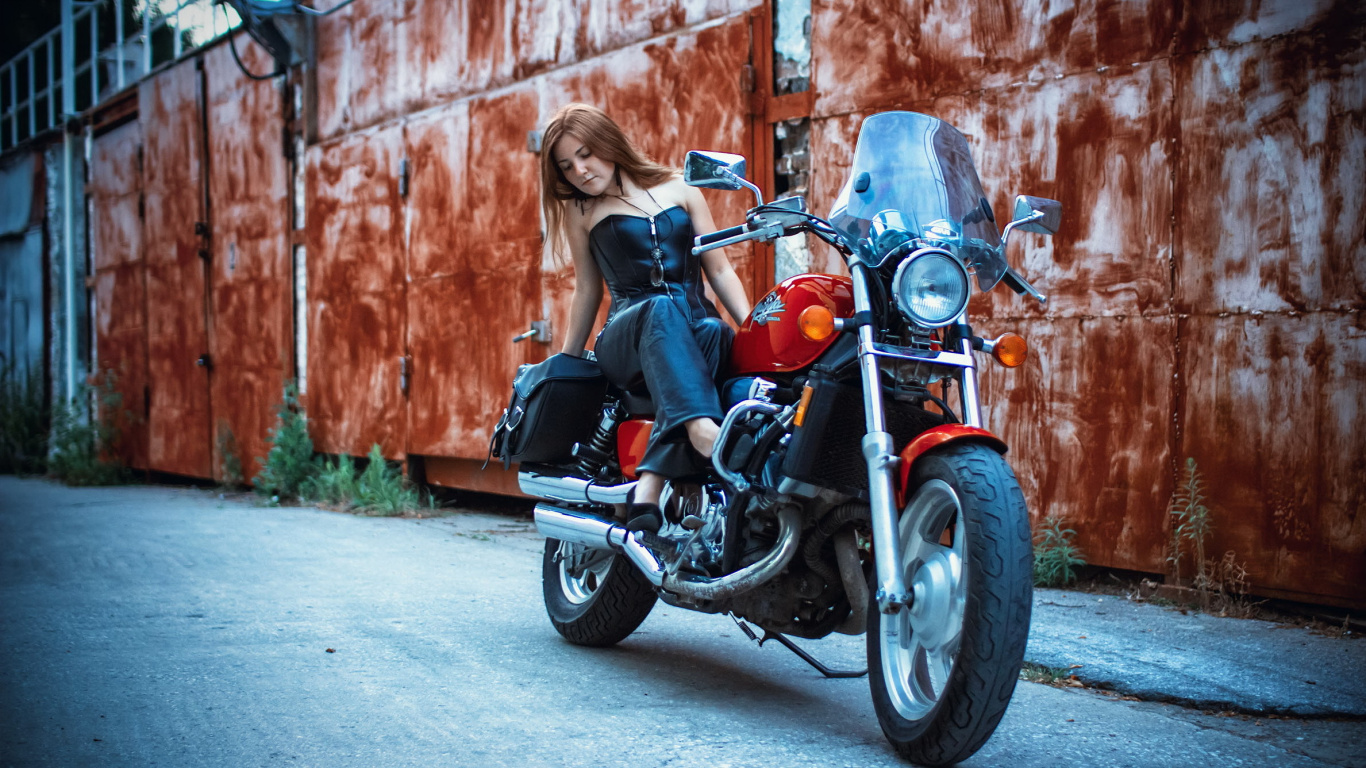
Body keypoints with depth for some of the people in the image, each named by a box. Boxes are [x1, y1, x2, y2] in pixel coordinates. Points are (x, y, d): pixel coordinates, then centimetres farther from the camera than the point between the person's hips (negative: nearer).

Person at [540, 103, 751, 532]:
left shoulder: (679, 189, 16)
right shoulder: (580, 208, 16)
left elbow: (719, 268, 13)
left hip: (699, 325, 1)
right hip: (625, 340, -1)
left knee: (714, 333, -38)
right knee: (662, 309, -38)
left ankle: (649, 489, -52)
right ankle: (704, 432, -66)